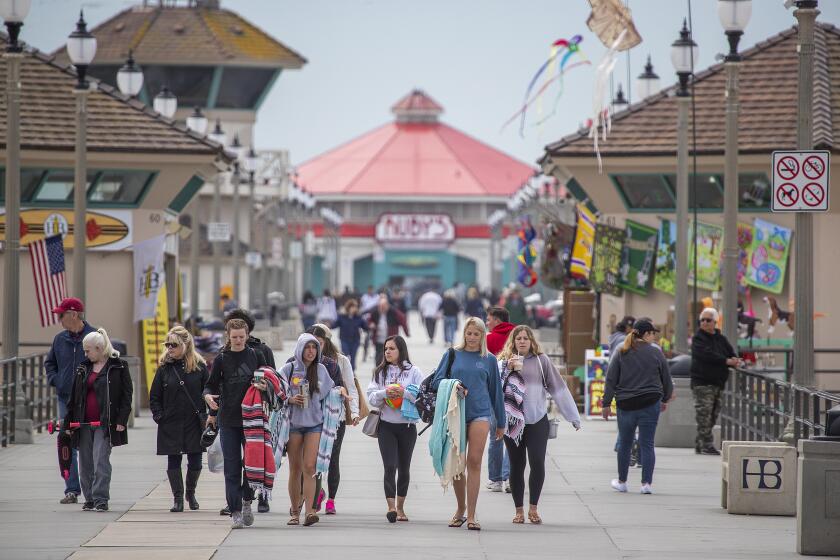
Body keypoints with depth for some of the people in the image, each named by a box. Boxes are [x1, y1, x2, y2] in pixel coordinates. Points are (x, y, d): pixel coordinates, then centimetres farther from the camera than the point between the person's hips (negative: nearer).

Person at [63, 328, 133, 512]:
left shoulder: (118, 367, -1)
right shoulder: (83, 368, 15)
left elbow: (127, 394, -3)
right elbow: (73, 398, 18)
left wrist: (122, 420, -11)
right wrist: (68, 423, 15)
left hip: (105, 424, -6)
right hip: (84, 424, 6)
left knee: (101, 460, -13)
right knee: (85, 463, 6)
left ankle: (101, 499, -12)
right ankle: (89, 499, 16)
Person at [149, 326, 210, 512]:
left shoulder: (200, 367, 0)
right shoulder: (164, 368, 3)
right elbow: (154, 396, 8)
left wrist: (205, 417, -3)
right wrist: (158, 416, -2)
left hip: (194, 424, -1)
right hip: (171, 425, 1)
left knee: (195, 462, 4)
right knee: (173, 462, 0)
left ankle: (191, 493, 28)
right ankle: (178, 498, 9)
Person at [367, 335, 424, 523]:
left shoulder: (413, 371, 0)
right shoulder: (380, 372, 8)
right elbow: (371, 397, 1)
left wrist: (404, 393, -20)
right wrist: (385, 392, -17)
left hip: (407, 425, 0)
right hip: (386, 425, 0)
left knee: (404, 467, 10)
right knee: (390, 466, -12)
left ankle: (400, 507, 23)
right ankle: (391, 507, -19)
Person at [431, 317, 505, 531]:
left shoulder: (489, 360, 10)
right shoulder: (452, 355, 9)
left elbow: (496, 391, 15)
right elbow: (436, 381, 7)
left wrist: (500, 423, 17)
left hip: (480, 413, -1)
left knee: (474, 462, -10)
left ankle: (471, 515, -9)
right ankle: (460, 508, 23)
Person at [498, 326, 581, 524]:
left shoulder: (541, 360, 5)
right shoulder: (504, 362, 7)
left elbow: (558, 388, 4)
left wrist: (573, 416, 2)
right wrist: (509, 369, -16)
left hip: (537, 421, -1)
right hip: (512, 421, 1)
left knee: (537, 463, -12)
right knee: (516, 466, 4)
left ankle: (533, 508, 0)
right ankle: (519, 510, 13)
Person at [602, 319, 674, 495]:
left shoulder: (622, 353, 0)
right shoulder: (656, 353, -3)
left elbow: (611, 379, -1)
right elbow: (666, 379, 6)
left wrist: (606, 403, 5)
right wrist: (665, 399, 23)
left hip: (625, 405, 2)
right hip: (650, 404, -2)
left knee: (624, 444, 14)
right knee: (647, 444, 2)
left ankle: (622, 482, 24)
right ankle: (646, 483, -2)